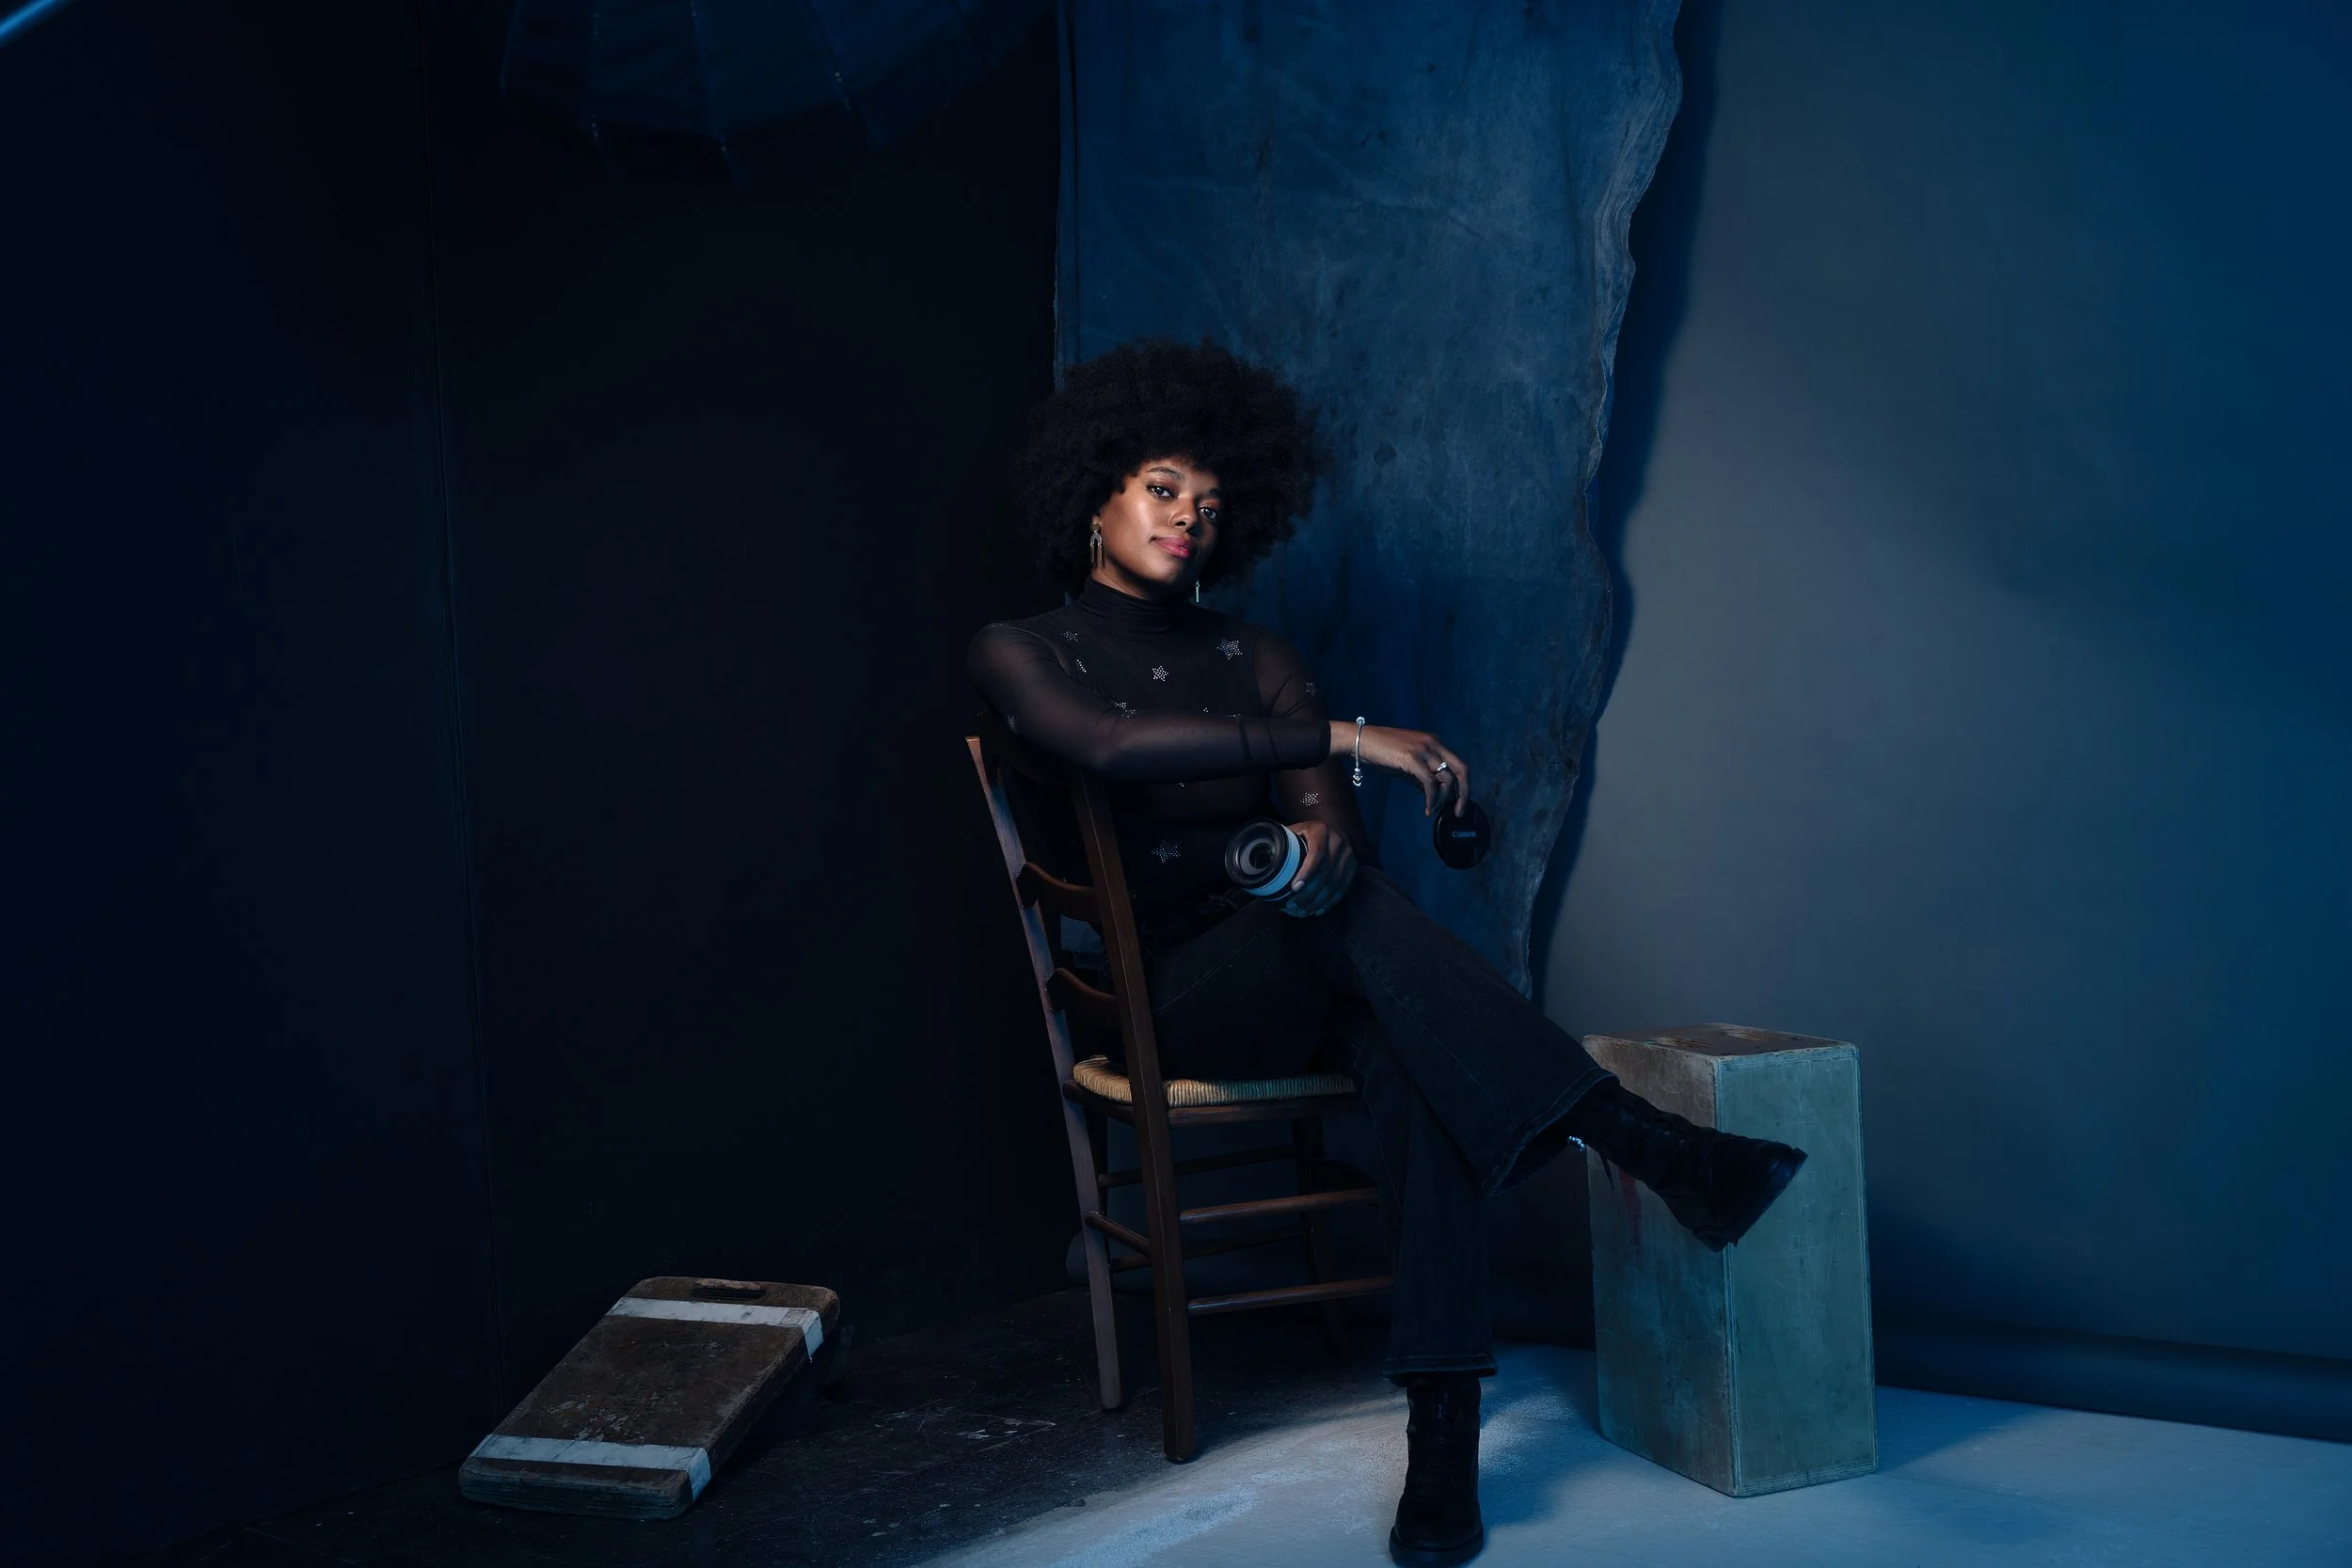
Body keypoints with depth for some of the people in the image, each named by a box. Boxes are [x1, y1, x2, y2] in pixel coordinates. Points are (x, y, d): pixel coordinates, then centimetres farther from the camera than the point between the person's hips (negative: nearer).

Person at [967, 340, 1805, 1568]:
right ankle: (1650, 1147, -38)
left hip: (1296, 986, 3)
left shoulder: (1253, 658, 19)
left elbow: (1319, 806, 1)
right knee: (1356, 910, -35)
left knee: (1406, 1043, -34)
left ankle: (1444, 1433, -39)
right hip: (1166, 997, -3)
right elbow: (1111, 743, -17)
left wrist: (1324, 834, -26)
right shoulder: (1019, 655, 6)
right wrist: (1341, 738, -24)